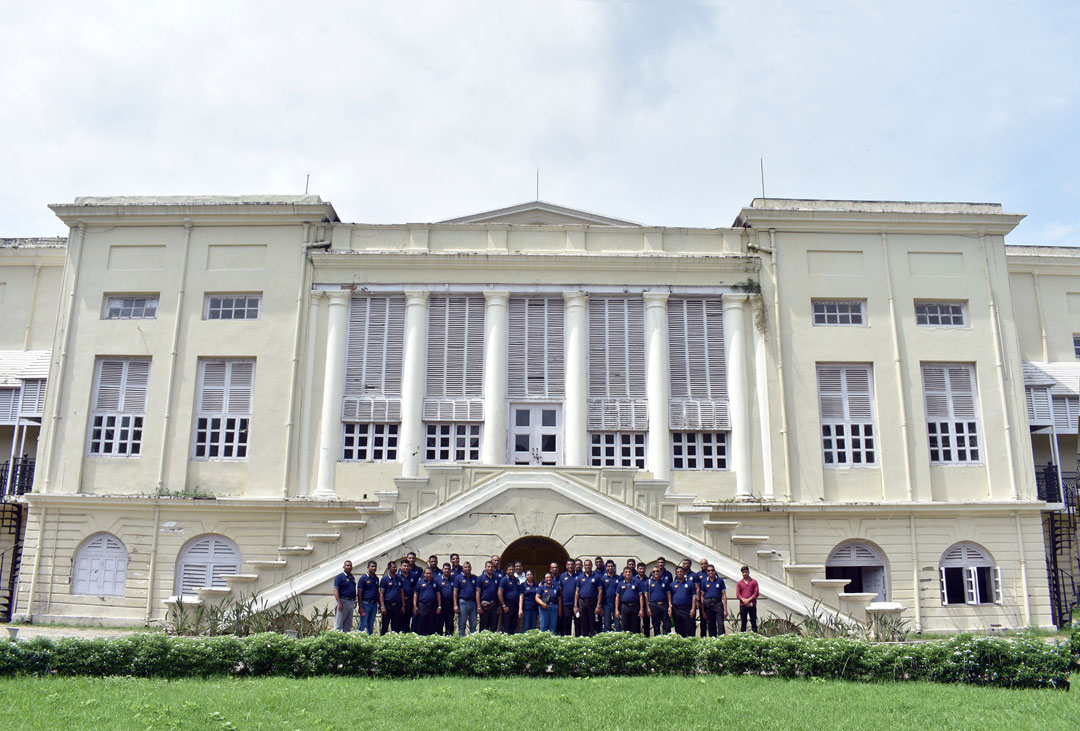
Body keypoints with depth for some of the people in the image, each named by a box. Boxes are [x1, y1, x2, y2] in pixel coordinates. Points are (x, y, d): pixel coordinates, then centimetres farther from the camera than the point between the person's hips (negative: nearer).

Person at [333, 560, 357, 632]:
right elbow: (335, 590, -13)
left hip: (351, 602, 8)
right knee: (339, 624, -5)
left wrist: (355, 601, 17)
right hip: (342, 601, -8)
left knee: (348, 624, 10)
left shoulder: (352, 577, 15)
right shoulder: (340, 576, -7)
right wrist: (339, 603, -21)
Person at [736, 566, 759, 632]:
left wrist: (748, 600, -11)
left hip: (752, 605, -1)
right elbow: (738, 594, 4)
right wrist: (744, 600, -13)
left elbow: (756, 593, 0)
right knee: (743, 623, 1)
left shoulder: (754, 582, 7)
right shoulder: (739, 583, 11)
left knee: (753, 622, 0)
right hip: (743, 605, 1)